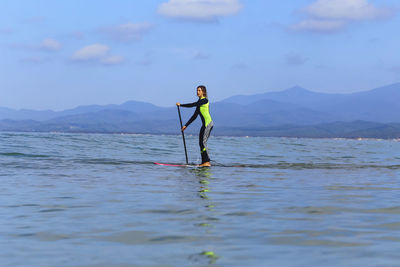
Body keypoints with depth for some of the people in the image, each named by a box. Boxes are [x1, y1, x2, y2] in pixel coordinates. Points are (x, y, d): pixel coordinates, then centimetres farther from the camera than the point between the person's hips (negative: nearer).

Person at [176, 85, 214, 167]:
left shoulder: (205, 100, -7)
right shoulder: (199, 102, 20)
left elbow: (193, 105, -17)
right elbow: (194, 116, 22)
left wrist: (181, 105, -10)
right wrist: (186, 125, 20)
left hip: (208, 123, -9)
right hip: (205, 124, 9)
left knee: (203, 142, -14)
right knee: (201, 143, 5)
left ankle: (207, 162, -16)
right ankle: (204, 162, 5)